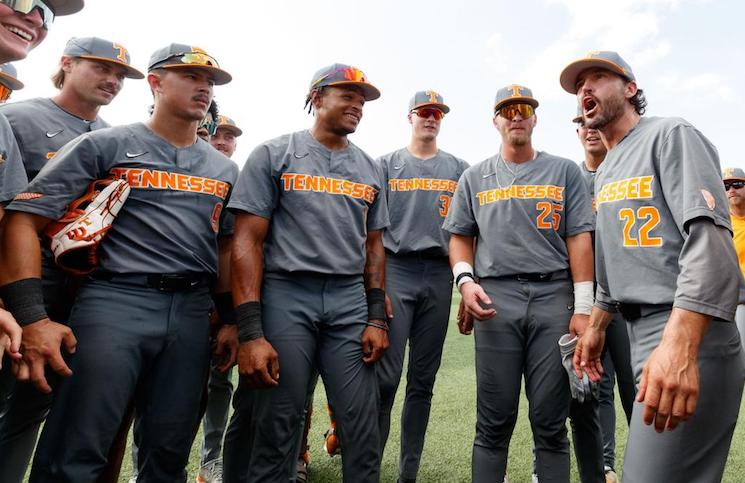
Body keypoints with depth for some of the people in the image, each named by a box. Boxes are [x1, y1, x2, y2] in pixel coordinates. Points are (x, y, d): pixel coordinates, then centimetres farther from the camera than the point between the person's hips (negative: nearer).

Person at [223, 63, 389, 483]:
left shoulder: (371, 170, 15)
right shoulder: (274, 155, 2)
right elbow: (248, 240, -5)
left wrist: (377, 318, 5)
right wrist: (250, 332, -13)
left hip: (351, 299, 4)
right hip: (285, 296, -3)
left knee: (363, 429, 5)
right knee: (275, 430, 2)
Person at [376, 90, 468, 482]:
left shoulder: (458, 168, 16)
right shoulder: (387, 164, 11)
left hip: (439, 275, 2)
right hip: (396, 270, -2)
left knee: (423, 379, 7)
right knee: (386, 376, -8)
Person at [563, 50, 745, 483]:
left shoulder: (670, 135, -5)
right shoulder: (605, 173, 20)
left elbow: (710, 238, -20)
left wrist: (679, 344, -31)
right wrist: (596, 328, 25)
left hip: (686, 334, -8)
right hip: (642, 331, 8)